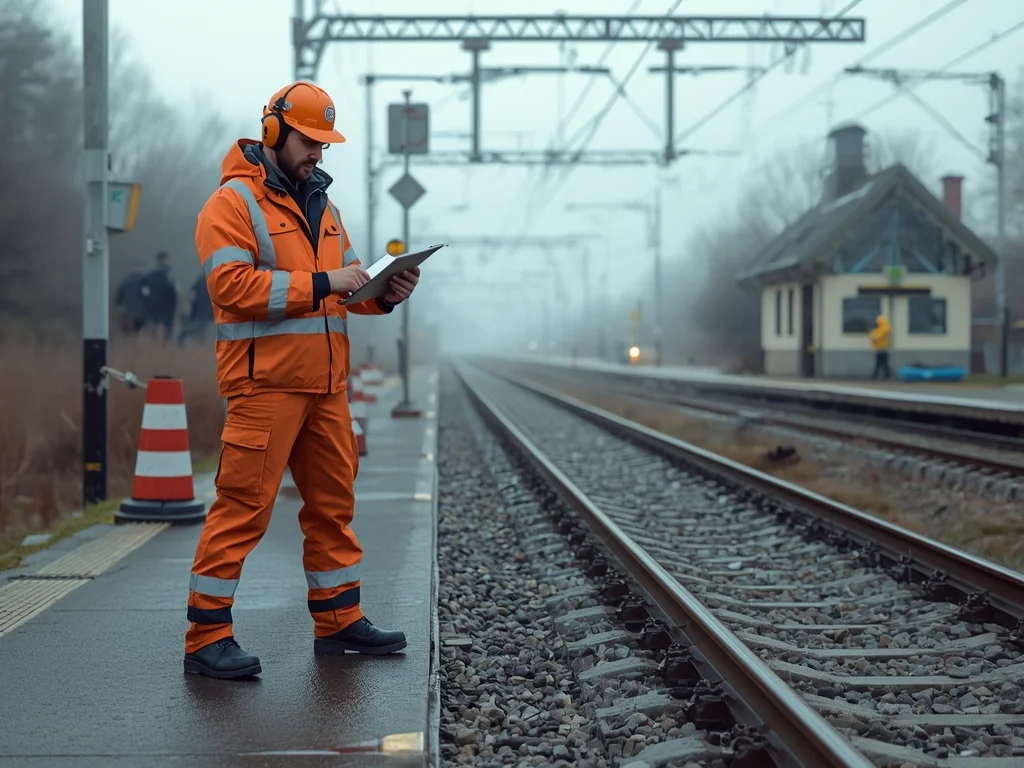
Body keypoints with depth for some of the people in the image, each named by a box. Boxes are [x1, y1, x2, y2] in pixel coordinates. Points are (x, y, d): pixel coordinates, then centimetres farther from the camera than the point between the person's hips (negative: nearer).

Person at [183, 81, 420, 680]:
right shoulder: (233, 203, -6)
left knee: (334, 502, 12)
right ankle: (207, 635, -3)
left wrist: (386, 293, -1)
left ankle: (339, 620, 23)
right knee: (244, 507, -8)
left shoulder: (321, 206, 20)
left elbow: (347, 282, 21)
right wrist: (320, 284, -21)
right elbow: (233, 286, -17)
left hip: (324, 382, 8)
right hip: (265, 383, -8)